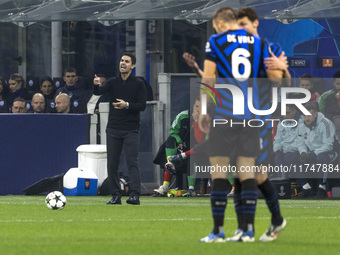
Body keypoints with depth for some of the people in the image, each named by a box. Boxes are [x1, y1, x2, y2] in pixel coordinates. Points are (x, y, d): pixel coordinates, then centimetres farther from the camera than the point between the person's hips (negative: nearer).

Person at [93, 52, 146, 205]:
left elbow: (142, 105, -5)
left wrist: (127, 105, -21)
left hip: (131, 129, -4)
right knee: (112, 164, 3)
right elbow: (99, 91, -8)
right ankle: (116, 196, 10)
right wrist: (96, 85, -31)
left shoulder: (138, 84, 2)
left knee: (132, 162, -13)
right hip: (113, 129, 4)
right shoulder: (113, 82, 10)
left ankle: (135, 195, -21)